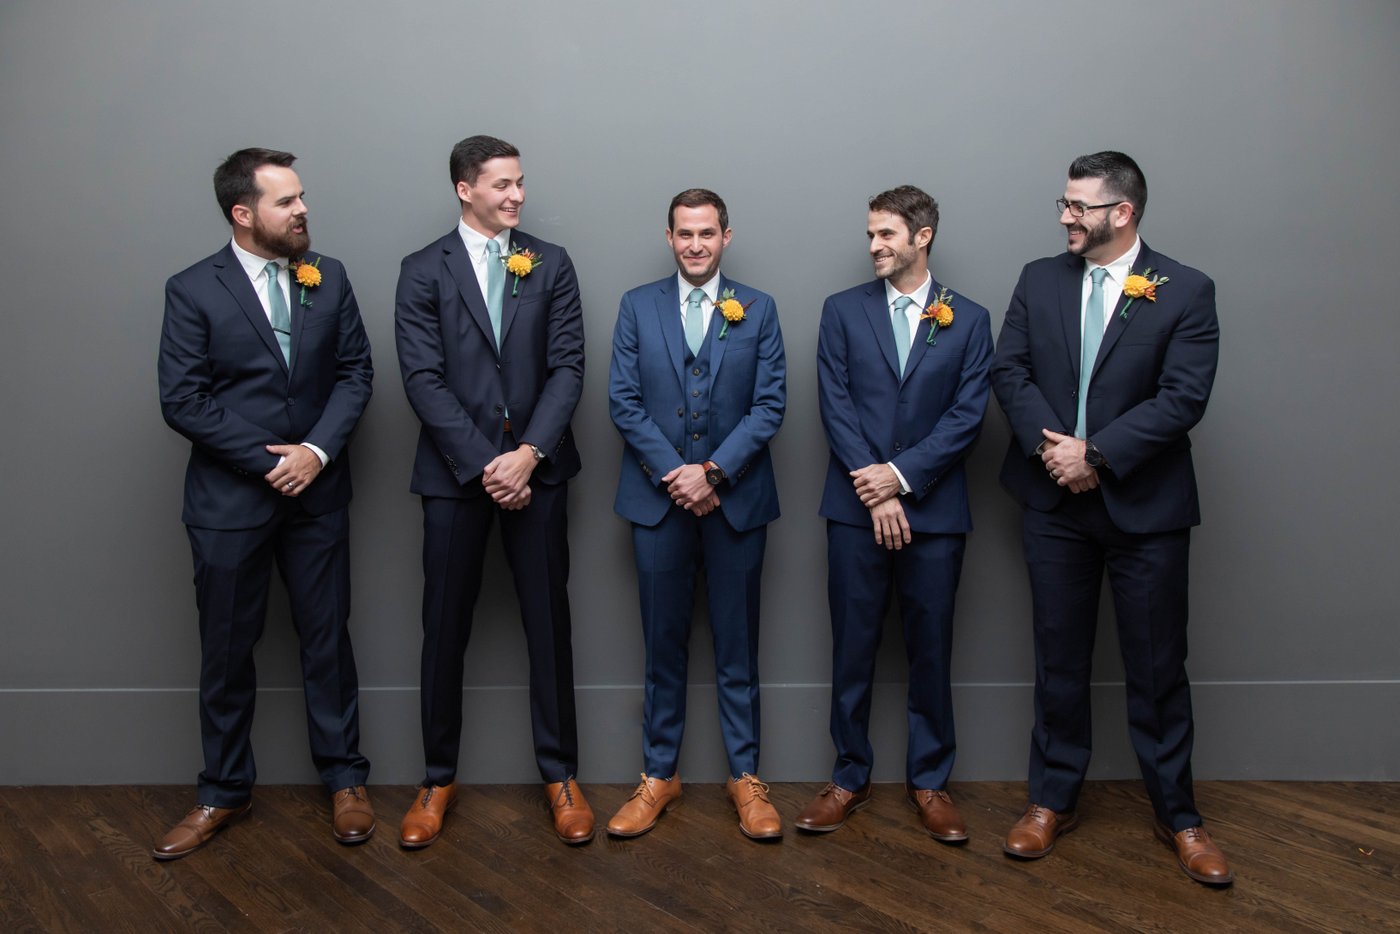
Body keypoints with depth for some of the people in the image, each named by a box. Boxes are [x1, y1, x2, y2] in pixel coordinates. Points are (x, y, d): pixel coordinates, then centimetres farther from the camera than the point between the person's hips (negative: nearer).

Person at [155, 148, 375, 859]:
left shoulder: (328, 278, 3)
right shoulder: (193, 291, -6)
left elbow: (355, 370, 2)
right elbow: (181, 401, -10)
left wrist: (318, 449, -12)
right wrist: (268, 459, -14)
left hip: (316, 492, 2)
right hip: (228, 500, -2)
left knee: (327, 640, 10)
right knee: (226, 652, 10)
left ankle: (344, 779, 26)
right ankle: (224, 792, 27)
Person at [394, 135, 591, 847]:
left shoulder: (551, 266, 7)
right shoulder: (423, 271, 2)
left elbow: (567, 367, 0)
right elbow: (424, 380, -6)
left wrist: (529, 453, -13)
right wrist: (484, 465, -14)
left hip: (536, 469, 1)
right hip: (455, 472, -1)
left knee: (549, 624, 6)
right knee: (445, 629, 6)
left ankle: (560, 773, 20)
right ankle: (438, 778, 22)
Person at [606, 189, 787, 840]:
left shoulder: (758, 310, 5)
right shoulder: (638, 307, 7)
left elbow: (770, 404, -2)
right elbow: (624, 402, 0)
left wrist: (713, 472, -12)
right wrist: (673, 473, -10)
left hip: (736, 499, 0)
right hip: (658, 498, 1)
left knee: (737, 646, 7)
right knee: (663, 646, 9)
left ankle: (745, 777, 19)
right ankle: (659, 775, 21)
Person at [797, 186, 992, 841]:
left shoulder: (969, 319, 7)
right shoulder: (843, 310, 7)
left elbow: (968, 413, -2)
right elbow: (835, 405, -1)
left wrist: (902, 474, -13)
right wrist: (874, 490, -10)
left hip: (934, 509, 0)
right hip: (856, 507, 0)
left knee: (930, 649, 7)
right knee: (852, 647, 6)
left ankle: (929, 781, 22)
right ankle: (850, 777, 20)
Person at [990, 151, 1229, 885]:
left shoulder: (1186, 292, -5)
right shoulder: (1039, 279, 6)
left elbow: (1184, 397, -13)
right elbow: (1009, 369, 0)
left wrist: (1097, 454, -18)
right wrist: (1046, 444, -15)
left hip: (1145, 504, -2)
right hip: (1055, 500, 3)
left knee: (1157, 666, 7)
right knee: (1058, 659, 12)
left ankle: (1176, 814, 24)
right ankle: (1053, 801, 26)